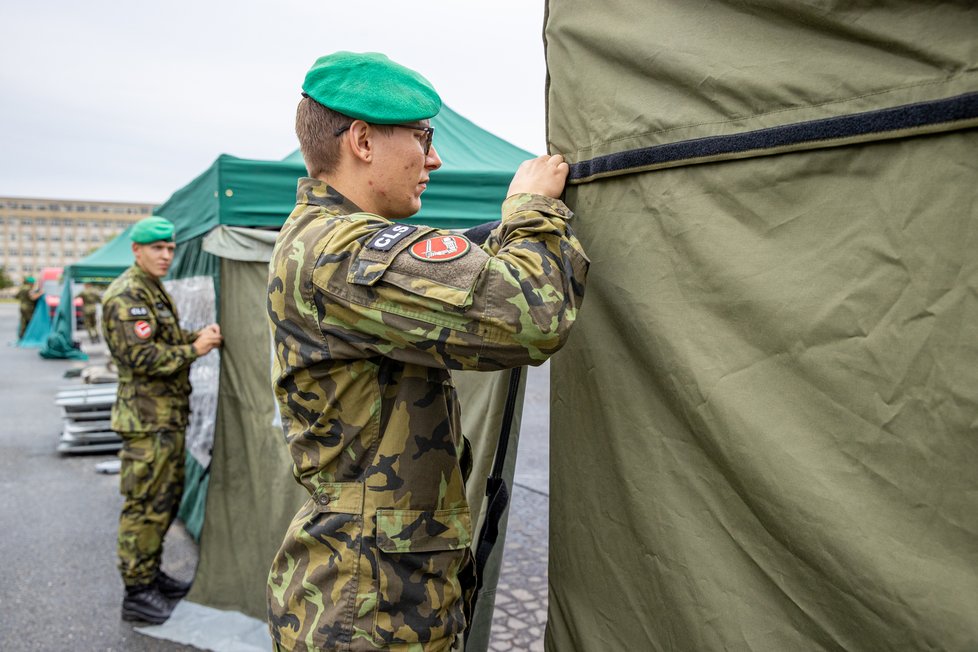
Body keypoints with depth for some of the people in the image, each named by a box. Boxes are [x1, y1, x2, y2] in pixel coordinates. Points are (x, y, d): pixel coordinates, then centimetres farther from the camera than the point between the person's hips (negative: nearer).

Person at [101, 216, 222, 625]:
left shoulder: (155, 291, 18)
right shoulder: (126, 295, -15)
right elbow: (143, 358, -23)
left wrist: (197, 335, 6)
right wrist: (194, 350, -16)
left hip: (169, 416, 11)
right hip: (147, 419, -11)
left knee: (168, 498, 18)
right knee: (146, 505, -4)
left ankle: (151, 574, 31)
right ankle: (137, 593, 7)